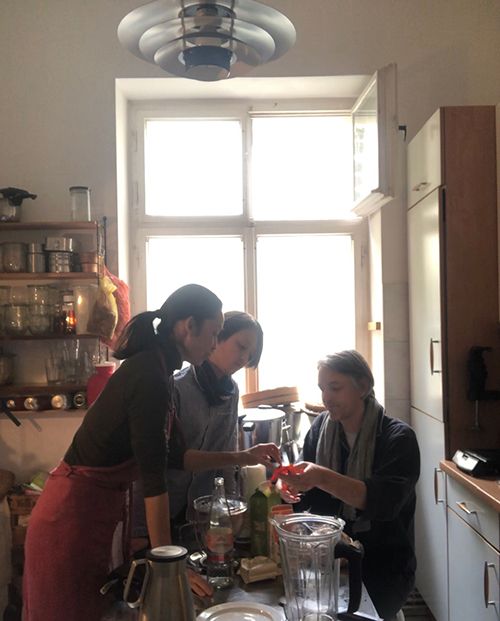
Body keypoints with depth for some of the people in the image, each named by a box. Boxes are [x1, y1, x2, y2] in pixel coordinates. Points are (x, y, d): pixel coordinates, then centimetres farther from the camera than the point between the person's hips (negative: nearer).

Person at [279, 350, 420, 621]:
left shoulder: (397, 437, -12)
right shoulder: (321, 427, 1)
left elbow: (385, 502, -26)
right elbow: (308, 496, 4)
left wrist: (323, 479, -38)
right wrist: (291, 487, -19)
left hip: (383, 567, -4)